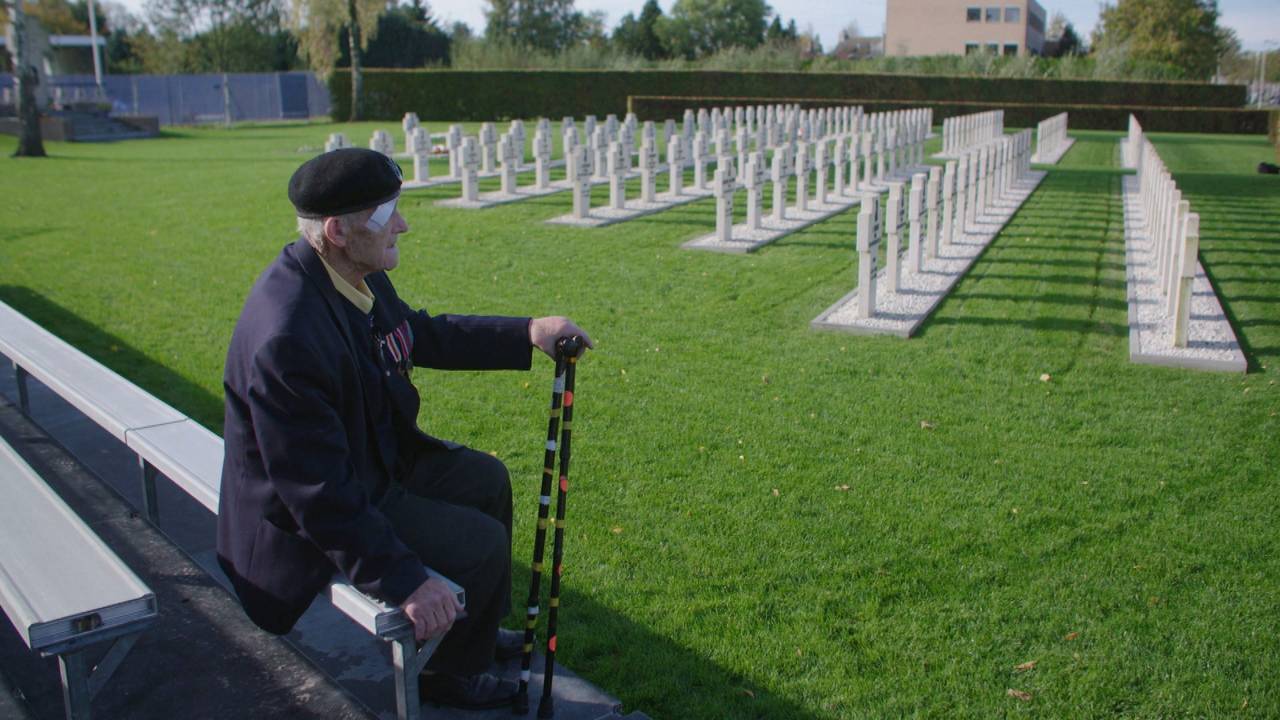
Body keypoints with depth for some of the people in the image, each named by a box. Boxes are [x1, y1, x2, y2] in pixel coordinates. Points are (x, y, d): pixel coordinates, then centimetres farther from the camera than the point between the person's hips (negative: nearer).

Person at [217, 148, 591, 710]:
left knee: (487, 479, 17)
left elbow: (421, 335, 11)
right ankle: (456, 674, 19)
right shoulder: (286, 340, -37)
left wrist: (527, 333, 4)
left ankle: (481, 628, 37)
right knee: (482, 544, -10)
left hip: (373, 459, 10)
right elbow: (317, 491, -33)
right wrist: (404, 581, -31)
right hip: (309, 518, -10)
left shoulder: (356, 273, -7)